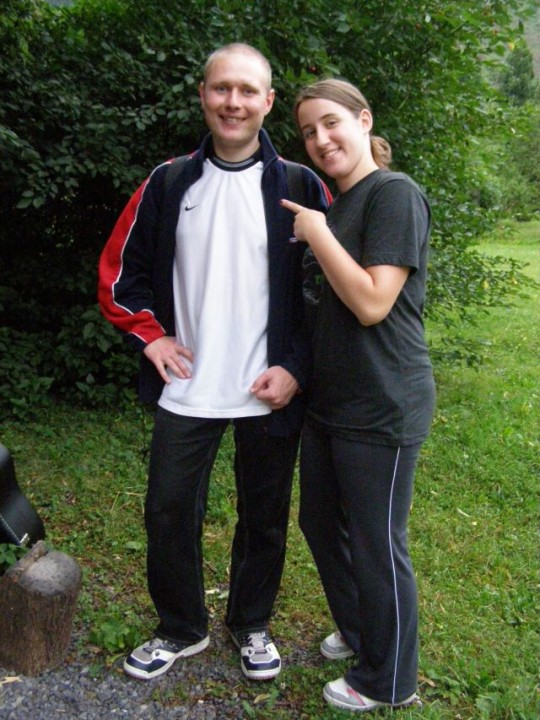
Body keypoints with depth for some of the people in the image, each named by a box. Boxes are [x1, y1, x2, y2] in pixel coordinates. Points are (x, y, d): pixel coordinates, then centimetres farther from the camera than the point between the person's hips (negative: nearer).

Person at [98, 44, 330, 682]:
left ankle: (251, 625, 37)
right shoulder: (169, 183, 3)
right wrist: (149, 335, -1)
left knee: (264, 519, 13)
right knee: (168, 512, 9)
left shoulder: (300, 188, -4)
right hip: (187, 390, 2)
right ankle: (181, 629, 33)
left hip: (270, 393, -1)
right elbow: (119, 270, 11)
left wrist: (297, 368, -11)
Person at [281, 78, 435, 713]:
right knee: (320, 522, 20)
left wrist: (317, 234, -16)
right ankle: (357, 631, 44)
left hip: (382, 409, -9)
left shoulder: (395, 194, -14)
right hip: (328, 399, 9)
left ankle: (387, 681, 27)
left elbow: (372, 303, -23)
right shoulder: (331, 206, 13)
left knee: (376, 545, 5)